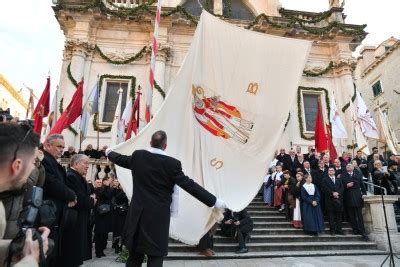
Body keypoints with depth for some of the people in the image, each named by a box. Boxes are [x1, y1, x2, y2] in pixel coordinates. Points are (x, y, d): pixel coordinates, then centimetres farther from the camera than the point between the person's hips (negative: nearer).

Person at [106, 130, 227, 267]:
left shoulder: (137, 156, -1)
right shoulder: (172, 163, -14)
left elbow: (121, 159, 18)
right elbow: (189, 185, -15)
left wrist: (109, 152, 41)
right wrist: (214, 201, -9)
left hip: (138, 214, 5)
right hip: (158, 217, -4)